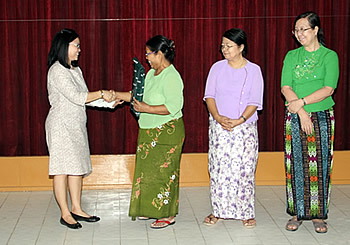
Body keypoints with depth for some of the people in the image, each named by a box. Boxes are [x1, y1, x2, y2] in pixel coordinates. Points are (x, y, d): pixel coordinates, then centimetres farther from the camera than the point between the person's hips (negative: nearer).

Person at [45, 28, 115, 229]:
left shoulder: (75, 69, 14)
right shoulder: (57, 70, -15)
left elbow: (85, 98, 14)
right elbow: (76, 97, -20)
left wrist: (111, 101, 4)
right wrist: (101, 94, -12)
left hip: (76, 125, 9)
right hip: (61, 124, -9)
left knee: (78, 167, 10)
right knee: (63, 167, -4)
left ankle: (77, 209, 18)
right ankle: (65, 214, 2)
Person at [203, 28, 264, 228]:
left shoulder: (253, 70, -1)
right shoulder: (217, 68, 6)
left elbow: (255, 102, -5)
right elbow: (209, 95, 2)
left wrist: (240, 120, -19)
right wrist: (218, 117, -15)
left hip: (244, 127, -2)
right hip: (219, 127, 2)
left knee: (244, 169, -1)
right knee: (218, 168, 3)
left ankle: (246, 213, 9)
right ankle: (219, 211, 14)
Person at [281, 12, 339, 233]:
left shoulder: (330, 56, 1)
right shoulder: (292, 56, 8)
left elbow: (328, 89, -9)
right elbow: (286, 87, -2)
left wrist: (302, 102, -18)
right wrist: (301, 112, -15)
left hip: (322, 117, -2)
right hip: (295, 118, 2)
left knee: (320, 165, 1)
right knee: (296, 165, 2)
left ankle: (318, 215, 10)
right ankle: (297, 213, 12)